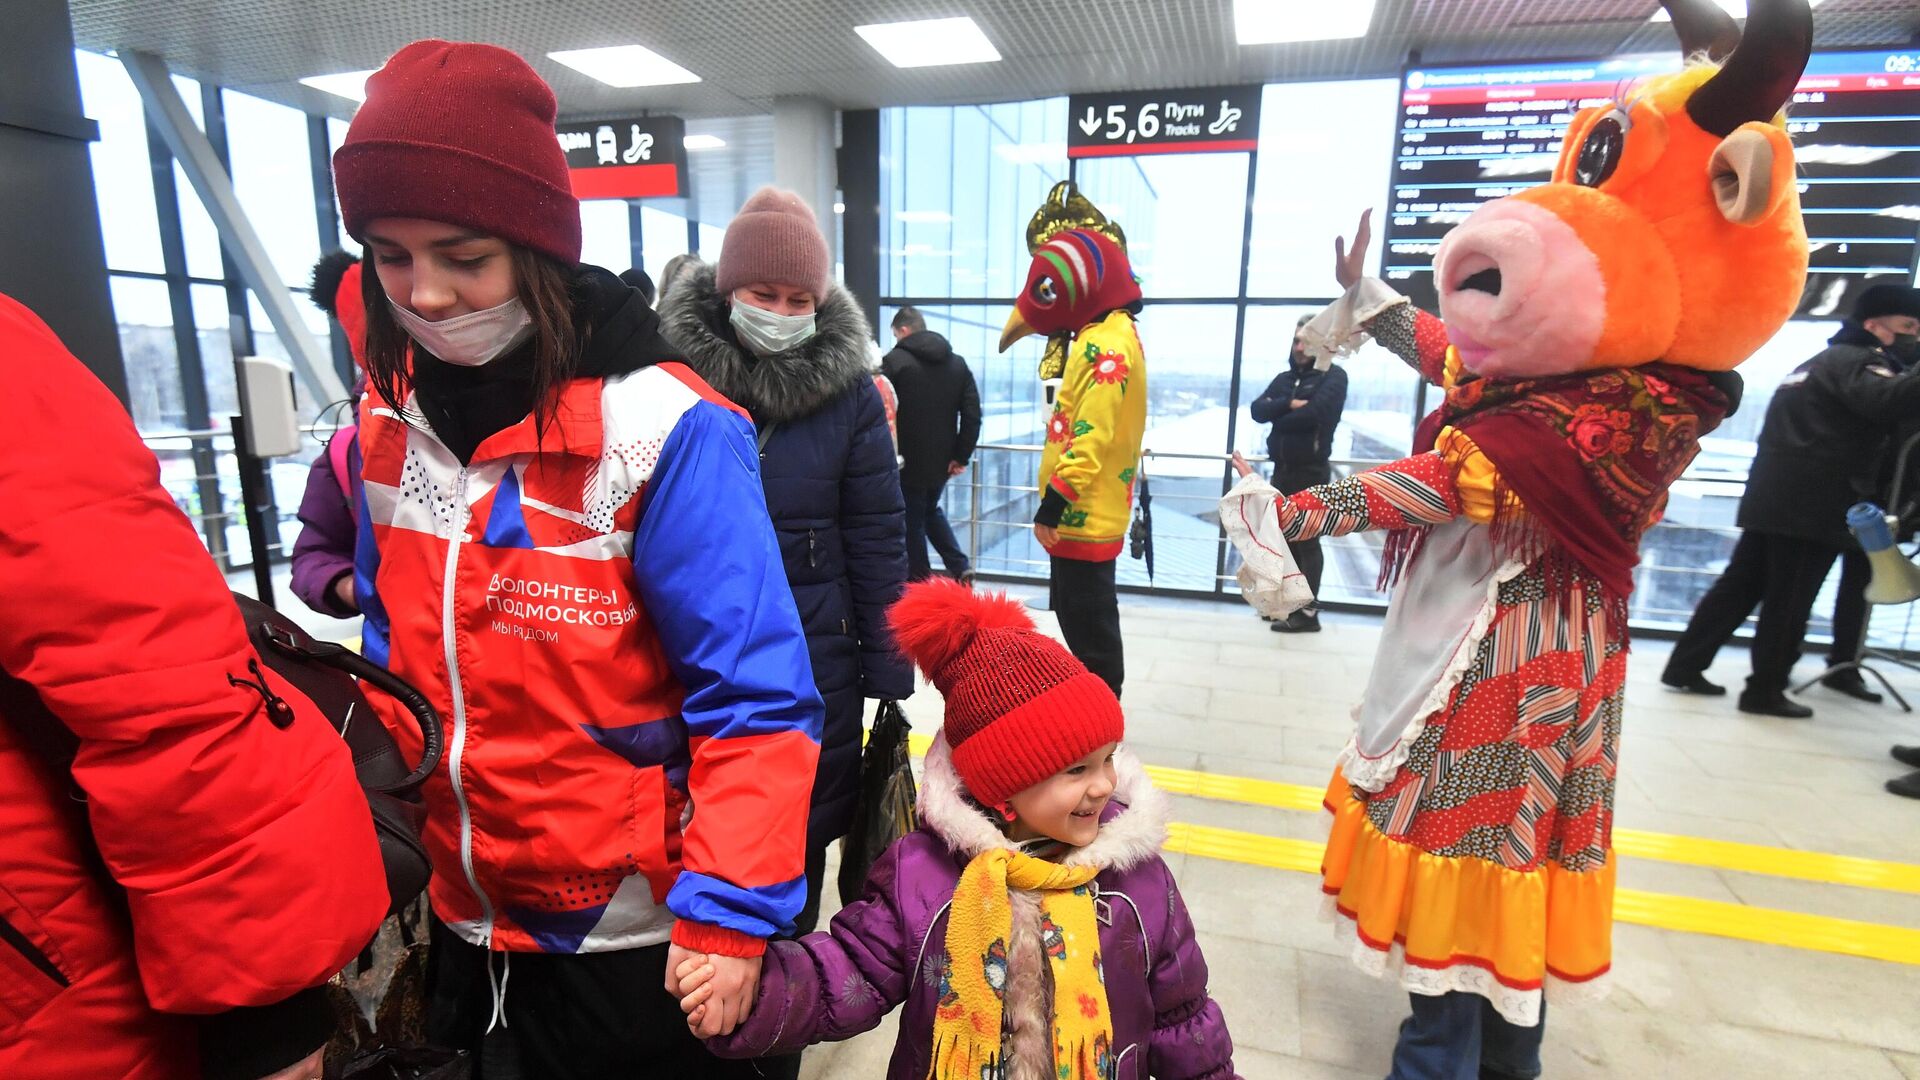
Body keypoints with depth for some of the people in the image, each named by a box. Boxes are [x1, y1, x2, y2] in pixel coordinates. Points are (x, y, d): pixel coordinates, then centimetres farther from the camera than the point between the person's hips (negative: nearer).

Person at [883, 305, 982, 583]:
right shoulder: (957, 363, 6)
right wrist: (961, 456, 3)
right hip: (943, 460, 6)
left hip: (909, 460, -6)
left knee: (912, 523, 7)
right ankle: (960, 566, 13)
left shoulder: (894, 361, -10)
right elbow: (972, 414, 2)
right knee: (931, 510, 26)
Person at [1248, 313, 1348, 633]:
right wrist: (1289, 405, -17)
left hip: (1311, 472, -7)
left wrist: (1278, 419, -6)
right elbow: (1257, 410, 0)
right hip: (1283, 470, 7)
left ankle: (1308, 613, 3)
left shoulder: (1333, 376, -6)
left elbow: (1313, 414, -22)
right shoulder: (1284, 378, 15)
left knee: (1307, 540, -3)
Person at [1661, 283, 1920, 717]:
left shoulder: (1823, 361, 25)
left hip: (1772, 500, 9)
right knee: (1789, 602, -3)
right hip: (1811, 507, -9)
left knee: (1739, 587, 9)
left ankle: (1684, 667, 9)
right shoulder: (1856, 361, -4)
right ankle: (1765, 691, 3)